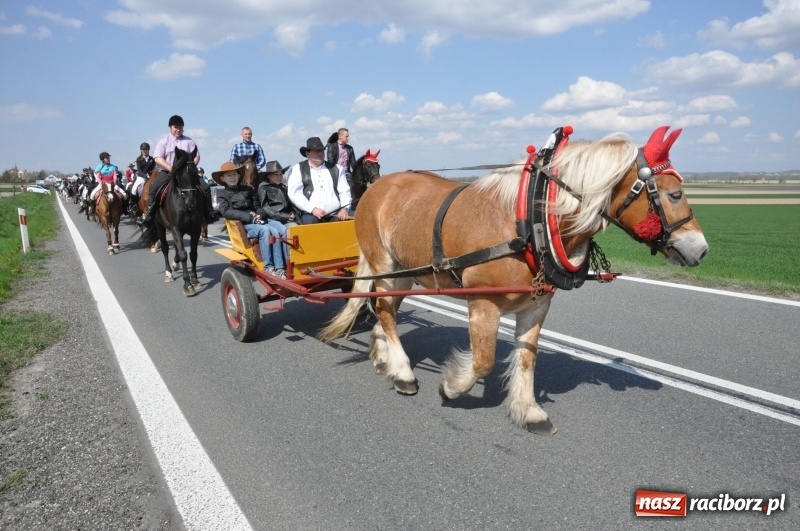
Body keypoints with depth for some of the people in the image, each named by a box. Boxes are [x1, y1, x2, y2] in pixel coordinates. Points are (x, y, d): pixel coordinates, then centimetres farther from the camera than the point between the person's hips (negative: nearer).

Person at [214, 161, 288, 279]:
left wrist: (259, 214, -5)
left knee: (275, 232, -27)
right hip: (240, 225, -4)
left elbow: (257, 206, 21)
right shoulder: (222, 194, 11)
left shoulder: (247, 190, 23)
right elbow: (226, 212, -5)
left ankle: (280, 268, -33)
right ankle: (268, 267, -31)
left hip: (256, 221, 4)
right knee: (264, 230, -33)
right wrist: (249, 217, -14)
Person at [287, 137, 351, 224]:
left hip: (336, 215, 3)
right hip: (311, 215, -2)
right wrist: (313, 209, -14)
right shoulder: (297, 169, 9)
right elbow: (294, 193, -2)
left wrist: (344, 208, -5)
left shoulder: (336, 169, 19)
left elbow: (344, 191, 15)